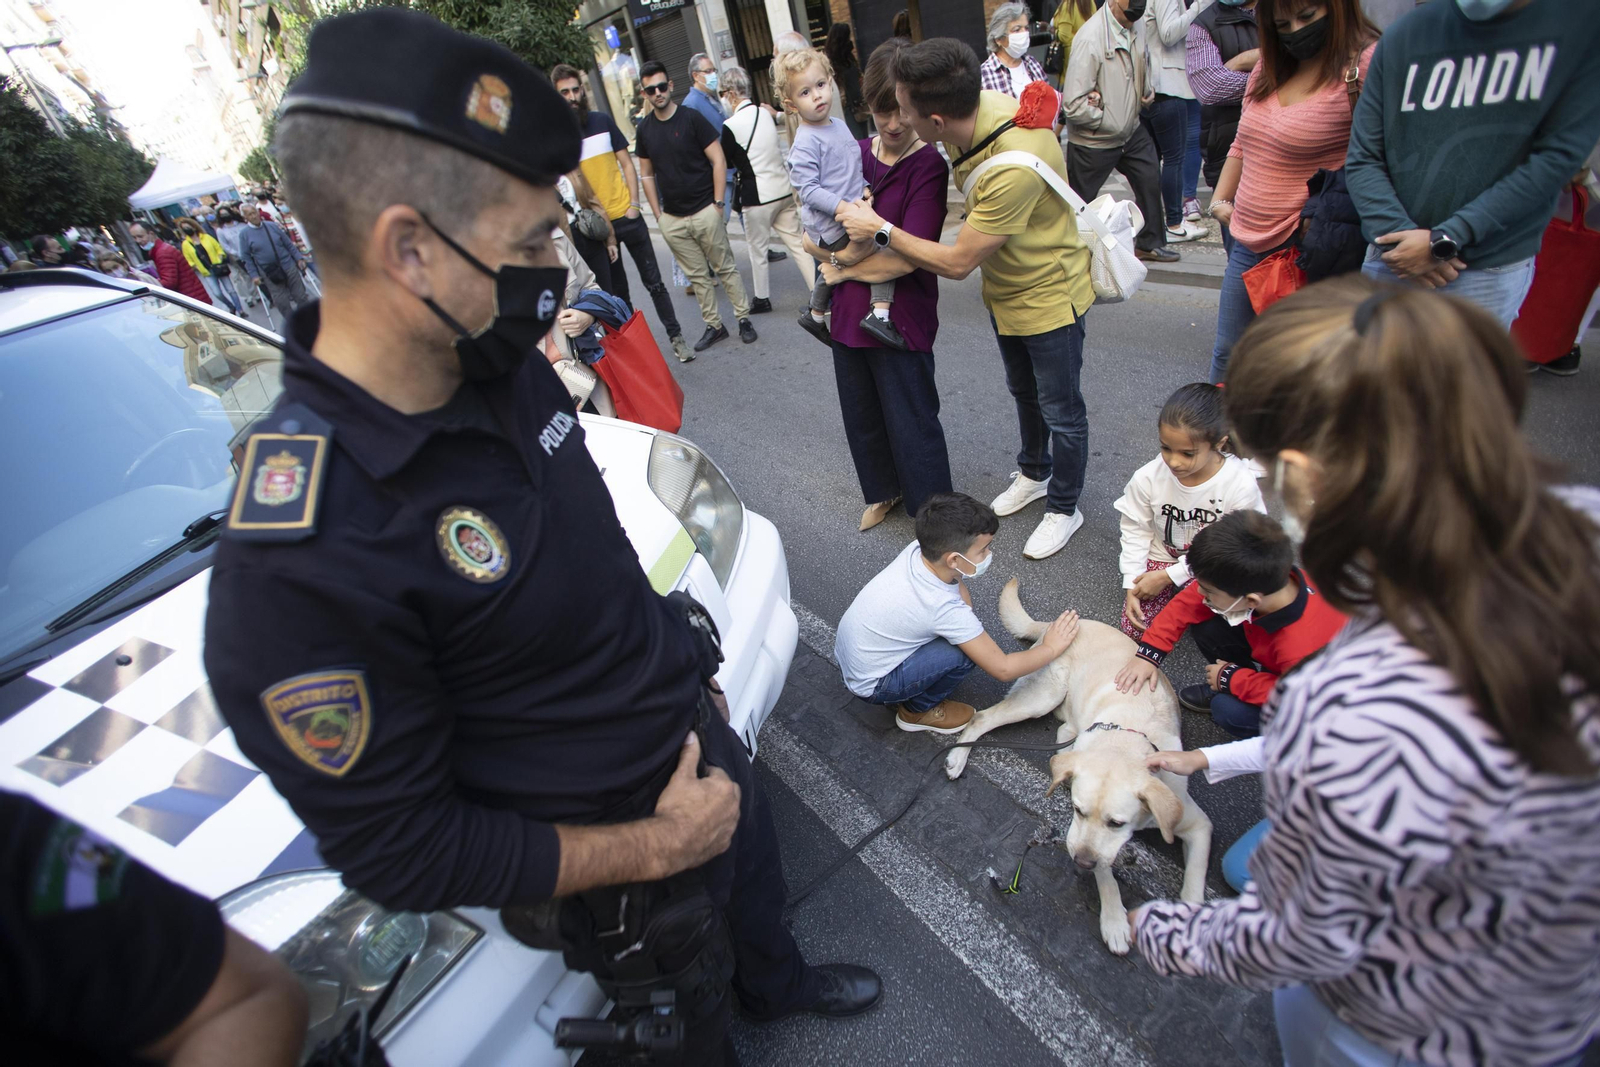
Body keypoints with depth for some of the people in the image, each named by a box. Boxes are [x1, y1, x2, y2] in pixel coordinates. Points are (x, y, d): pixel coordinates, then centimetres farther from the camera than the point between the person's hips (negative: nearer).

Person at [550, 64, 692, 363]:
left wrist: (634, 204, -4)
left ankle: (676, 336, 16)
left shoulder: (602, 120, 4)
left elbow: (626, 164, 7)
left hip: (627, 216, 2)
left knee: (653, 282, 6)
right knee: (617, 292, 9)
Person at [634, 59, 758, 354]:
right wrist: (658, 214, 8)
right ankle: (714, 325, 19)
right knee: (697, 275, 10)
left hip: (704, 211, -4)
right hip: (672, 219, 4)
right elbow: (647, 173, 14)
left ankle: (743, 318, 15)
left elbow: (718, 160, -6)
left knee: (726, 268, 3)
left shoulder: (692, 118, -5)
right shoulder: (645, 128, 7)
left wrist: (718, 203, -10)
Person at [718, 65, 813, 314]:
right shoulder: (766, 113, 6)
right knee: (797, 242, 11)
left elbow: (726, 162, -2)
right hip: (784, 189, 6)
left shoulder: (730, 126, -14)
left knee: (757, 249, 10)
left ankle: (762, 298, 21)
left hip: (757, 196, -6)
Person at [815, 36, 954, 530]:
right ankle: (883, 492, 45)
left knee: (911, 422, 5)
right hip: (848, 313, 7)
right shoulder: (853, 155, 5)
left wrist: (844, 269, -9)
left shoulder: (929, 165, -13)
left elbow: (906, 258, -20)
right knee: (861, 415, 20)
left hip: (901, 317, -6)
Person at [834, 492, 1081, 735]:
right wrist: (1051, 647, -7)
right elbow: (1003, 669, -21)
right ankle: (916, 711, 5)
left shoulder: (918, 549, -13)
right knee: (964, 652, -20)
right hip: (869, 686, -7)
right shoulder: (944, 608, -31)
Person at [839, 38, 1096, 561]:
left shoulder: (1015, 166, -39)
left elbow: (957, 262, -30)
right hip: (1005, 289, 8)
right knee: (1023, 391, 26)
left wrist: (880, 229, -22)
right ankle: (1034, 474, 50)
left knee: (1060, 410, 9)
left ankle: (1064, 507, 31)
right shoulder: (978, 107, -15)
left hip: (1048, 294, -8)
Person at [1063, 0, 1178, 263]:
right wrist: (1110, 122, -20)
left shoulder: (1137, 23, -1)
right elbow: (1073, 104, -29)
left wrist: (1149, 87, 2)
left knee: (1150, 180, 15)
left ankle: (1149, 244, 33)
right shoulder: (1090, 38, -26)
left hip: (1132, 129, 8)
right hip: (1094, 140, -8)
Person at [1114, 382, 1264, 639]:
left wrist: (1168, 576, -19)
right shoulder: (1147, 478, -22)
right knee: (1134, 630, -8)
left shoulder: (1241, 485, -26)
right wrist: (1131, 585, -11)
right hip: (1160, 559, 1)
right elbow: (1135, 531, -7)